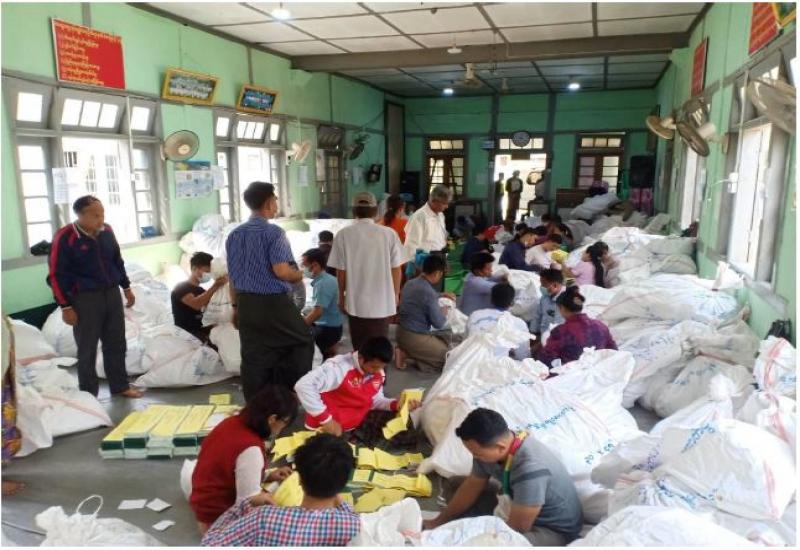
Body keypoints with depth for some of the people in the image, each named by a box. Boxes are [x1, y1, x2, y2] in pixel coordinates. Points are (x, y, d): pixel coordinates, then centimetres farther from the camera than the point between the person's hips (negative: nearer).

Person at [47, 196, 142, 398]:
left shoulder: (107, 231, 2)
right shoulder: (65, 237, -15)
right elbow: (57, 275, -11)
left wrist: (126, 287, 17)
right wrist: (65, 307, -12)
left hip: (112, 294, 5)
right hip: (85, 299, -5)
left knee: (116, 344, 12)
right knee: (87, 349, 5)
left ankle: (120, 386, 26)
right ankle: (88, 395, 18)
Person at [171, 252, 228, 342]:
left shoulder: (201, 290, 19)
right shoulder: (181, 288, -6)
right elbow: (196, 304, -27)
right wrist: (215, 287, -32)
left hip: (200, 330, 8)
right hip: (186, 333, -8)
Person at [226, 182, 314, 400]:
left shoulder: (234, 235, 8)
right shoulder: (274, 232, -13)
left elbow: (232, 275, 11)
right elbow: (281, 271, -22)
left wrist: (235, 306, 18)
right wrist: (298, 275, -1)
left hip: (246, 304, 6)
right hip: (274, 303, -6)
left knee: (253, 357, 12)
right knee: (303, 341, 14)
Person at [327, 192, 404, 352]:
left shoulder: (343, 235, -7)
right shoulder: (389, 234, -7)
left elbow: (341, 270, -3)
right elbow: (396, 268, -1)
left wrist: (341, 296, 13)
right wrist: (396, 294, 15)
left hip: (355, 302, 0)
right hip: (382, 301, 0)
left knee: (360, 348, 15)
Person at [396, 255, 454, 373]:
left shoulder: (410, 283, 3)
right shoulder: (429, 292, -24)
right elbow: (439, 324, -17)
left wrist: (441, 295, 25)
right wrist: (444, 312, 3)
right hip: (416, 338, -9)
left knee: (444, 342, 25)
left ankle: (407, 351, 9)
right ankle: (409, 354, -4)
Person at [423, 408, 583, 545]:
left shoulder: (530, 469, -39)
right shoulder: (489, 446, -15)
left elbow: (518, 528, -28)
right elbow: (471, 487, 2)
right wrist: (437, 522, 6)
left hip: (554, 529, -8)